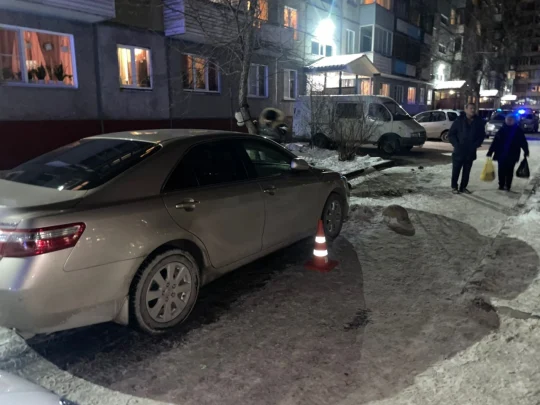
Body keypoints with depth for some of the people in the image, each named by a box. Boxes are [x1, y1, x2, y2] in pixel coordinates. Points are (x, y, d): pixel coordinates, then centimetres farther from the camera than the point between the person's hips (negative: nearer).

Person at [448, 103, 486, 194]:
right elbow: (451, 134, -1)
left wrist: (476, 144, -5)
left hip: (471, 151, 2)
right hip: (459, 150, -2)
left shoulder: (479, 121, 3)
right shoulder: (459, 120, -3)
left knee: (467, 171, 8)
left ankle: (463, 187, 19)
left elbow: (482, 135, 10)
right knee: (456, 170, 2)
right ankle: (454, 187, 14)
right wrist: (456, 145, -12)